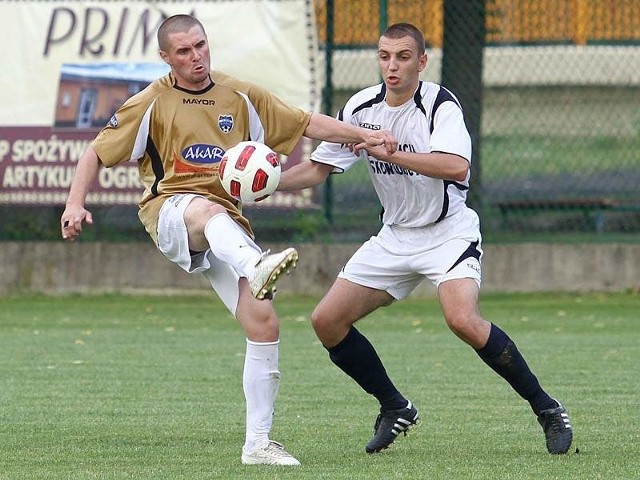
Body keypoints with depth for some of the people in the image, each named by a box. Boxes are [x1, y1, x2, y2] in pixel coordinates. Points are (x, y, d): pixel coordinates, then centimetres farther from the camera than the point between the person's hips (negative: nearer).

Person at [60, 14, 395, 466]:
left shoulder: (241, 96, 11)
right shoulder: (152, 103, 3)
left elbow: (306, 123, 16)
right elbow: (98, 152, 6)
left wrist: (363, 135, 5)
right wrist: (76, 204, -9)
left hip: (228, 226, 4)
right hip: (169, 211, -4)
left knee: (264, 324, -10)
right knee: (207, 209, -42)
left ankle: (258, 443, -2)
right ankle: (256, 268, -75)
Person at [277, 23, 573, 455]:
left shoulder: (440, 104, -17)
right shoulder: (361, 108, 0)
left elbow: (456, 165, -35)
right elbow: (318, 169, 6)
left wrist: (390, 152, -38)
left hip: (450, 232, -7)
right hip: (395, 236, 7)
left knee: (463, 321, -30)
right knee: (327, 321, -1)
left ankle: (547, 409, -14)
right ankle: (396, 409, 17)